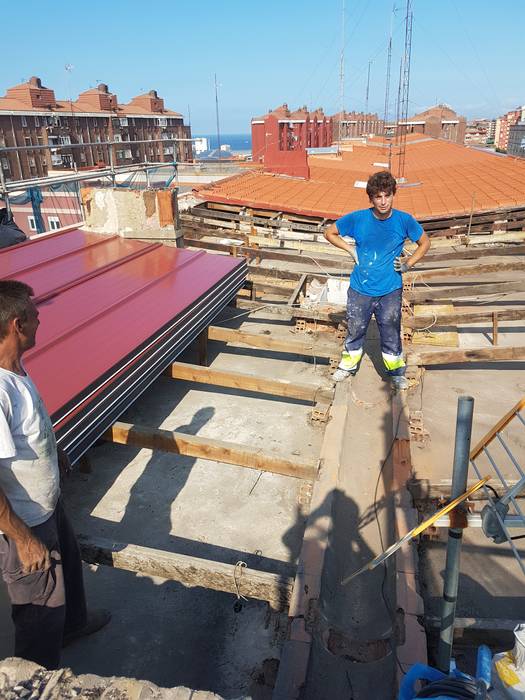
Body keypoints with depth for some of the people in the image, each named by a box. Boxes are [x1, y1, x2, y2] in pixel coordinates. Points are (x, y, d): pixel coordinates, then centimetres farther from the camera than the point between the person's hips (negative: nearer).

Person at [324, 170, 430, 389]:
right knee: (355, 330, 17)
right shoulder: (357, 219, -10)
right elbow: (330, 233, 4)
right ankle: (348, 365, 40)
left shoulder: (404, 220, -9)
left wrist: (408, 264, -3)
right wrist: (351, 250, -4)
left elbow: (425, 243, 8)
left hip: (390, 291, 0)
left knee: (391, 334, 12)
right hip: (360, 289, 0)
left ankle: (396, 372, 34)